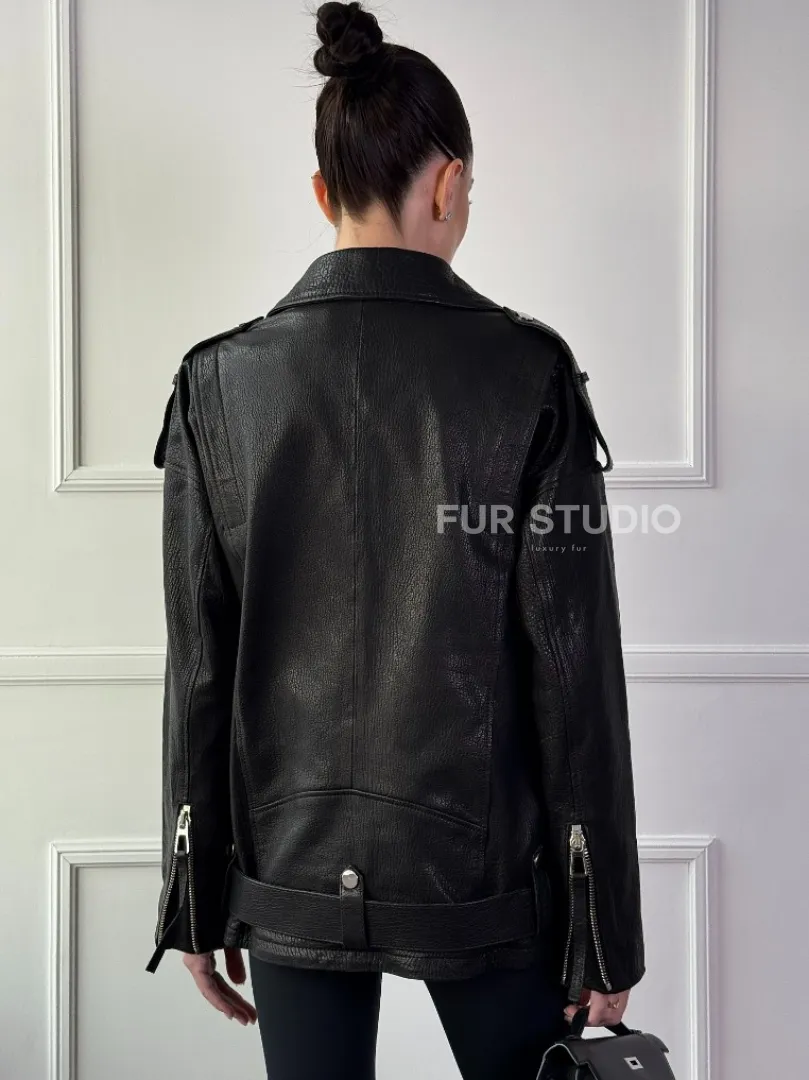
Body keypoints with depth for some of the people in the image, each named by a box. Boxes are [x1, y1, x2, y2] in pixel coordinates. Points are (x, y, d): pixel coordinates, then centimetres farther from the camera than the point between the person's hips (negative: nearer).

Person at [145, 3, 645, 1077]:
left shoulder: (222, 381, -5)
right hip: (486, 878, -1)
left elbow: (199, 666, -2)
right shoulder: (528, 373, -11)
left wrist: (197, 903, 8)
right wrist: (606, 932, -2)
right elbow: (574, 673, -10)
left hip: (293, 875, 2)